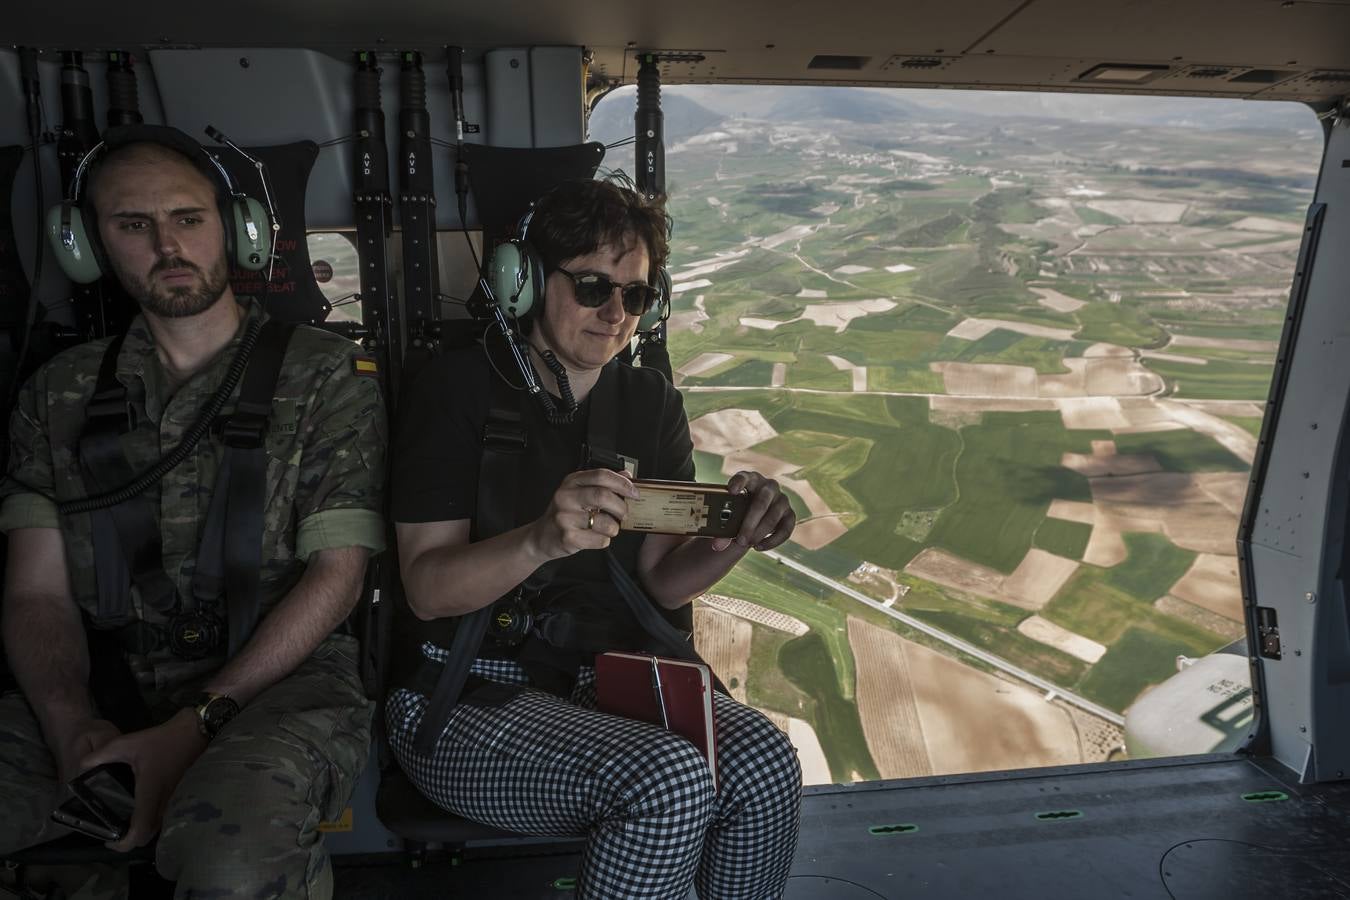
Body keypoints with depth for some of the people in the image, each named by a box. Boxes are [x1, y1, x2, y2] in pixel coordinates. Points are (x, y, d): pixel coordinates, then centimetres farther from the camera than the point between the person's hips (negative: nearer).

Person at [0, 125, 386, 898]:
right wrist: (77, 731, -15)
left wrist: (194, 726, -15)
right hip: (103, 690, 3)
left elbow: (336, 575, -5)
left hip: (278, 680, -2)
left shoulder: (326, 377, 1)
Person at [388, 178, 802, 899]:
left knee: (764, 760, -23)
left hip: (611, 679, 5)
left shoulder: (651, 402, 9)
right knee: (669, 782, -30)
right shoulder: (459, 390, -6)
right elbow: (428, 588, -13)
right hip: (470, 697, -4)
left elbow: (664, 582, 6)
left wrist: (733, 539, -16)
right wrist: (542, 540, -33)